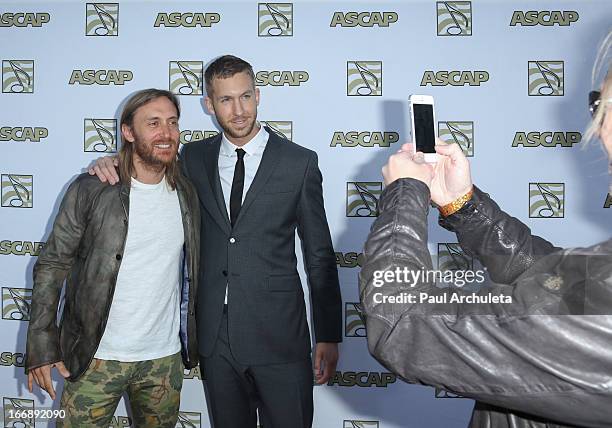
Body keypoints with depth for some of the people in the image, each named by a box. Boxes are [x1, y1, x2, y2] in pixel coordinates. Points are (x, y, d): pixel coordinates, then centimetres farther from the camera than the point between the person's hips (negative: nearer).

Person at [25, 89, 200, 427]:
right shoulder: (90, 190, -9)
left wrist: (193, 343, 12)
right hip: (97, 357, -4)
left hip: (165, 358, 4)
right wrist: (41, 346, -11)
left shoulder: (186, 193, 4)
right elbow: (52, 265, -6)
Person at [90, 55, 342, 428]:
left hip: (278, 336, -3)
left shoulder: (300, 162, -3)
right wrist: (113, 164, -2)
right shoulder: (194, 158, 6)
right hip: (215, 334, 3)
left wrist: (328, 337, -3)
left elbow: (320, 255, -1)